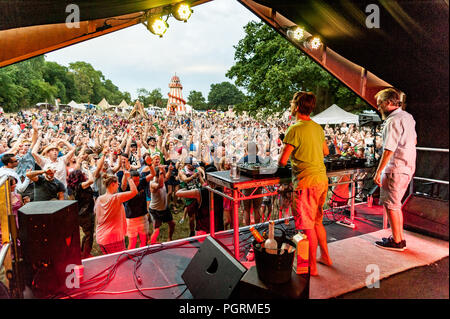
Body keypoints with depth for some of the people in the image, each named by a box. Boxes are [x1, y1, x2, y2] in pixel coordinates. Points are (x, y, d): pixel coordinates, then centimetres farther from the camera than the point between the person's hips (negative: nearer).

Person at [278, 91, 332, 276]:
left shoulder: (295, 130, -14)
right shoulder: (318, 128, 9)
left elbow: (282, 161, -15)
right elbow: (326, 151, 24)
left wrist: (281, 162, 6)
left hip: (306, 182, -8)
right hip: (322, 179, 8)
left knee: (308, 226, 4)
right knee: (317, 221, 22)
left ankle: (312, 267, 17)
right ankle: (325, 256, 36)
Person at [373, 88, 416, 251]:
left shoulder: (393, 121, -18)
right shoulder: (408, 117, 13)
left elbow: (389, 150, -23)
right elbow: (414, 141, 25)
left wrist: (378, 172, -20)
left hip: (395, 169, -10)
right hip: (407, 167, 10)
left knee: (391, 205, 0)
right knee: (395, 204, 18)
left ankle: (397, 241, 9)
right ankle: (400, 237, 27)